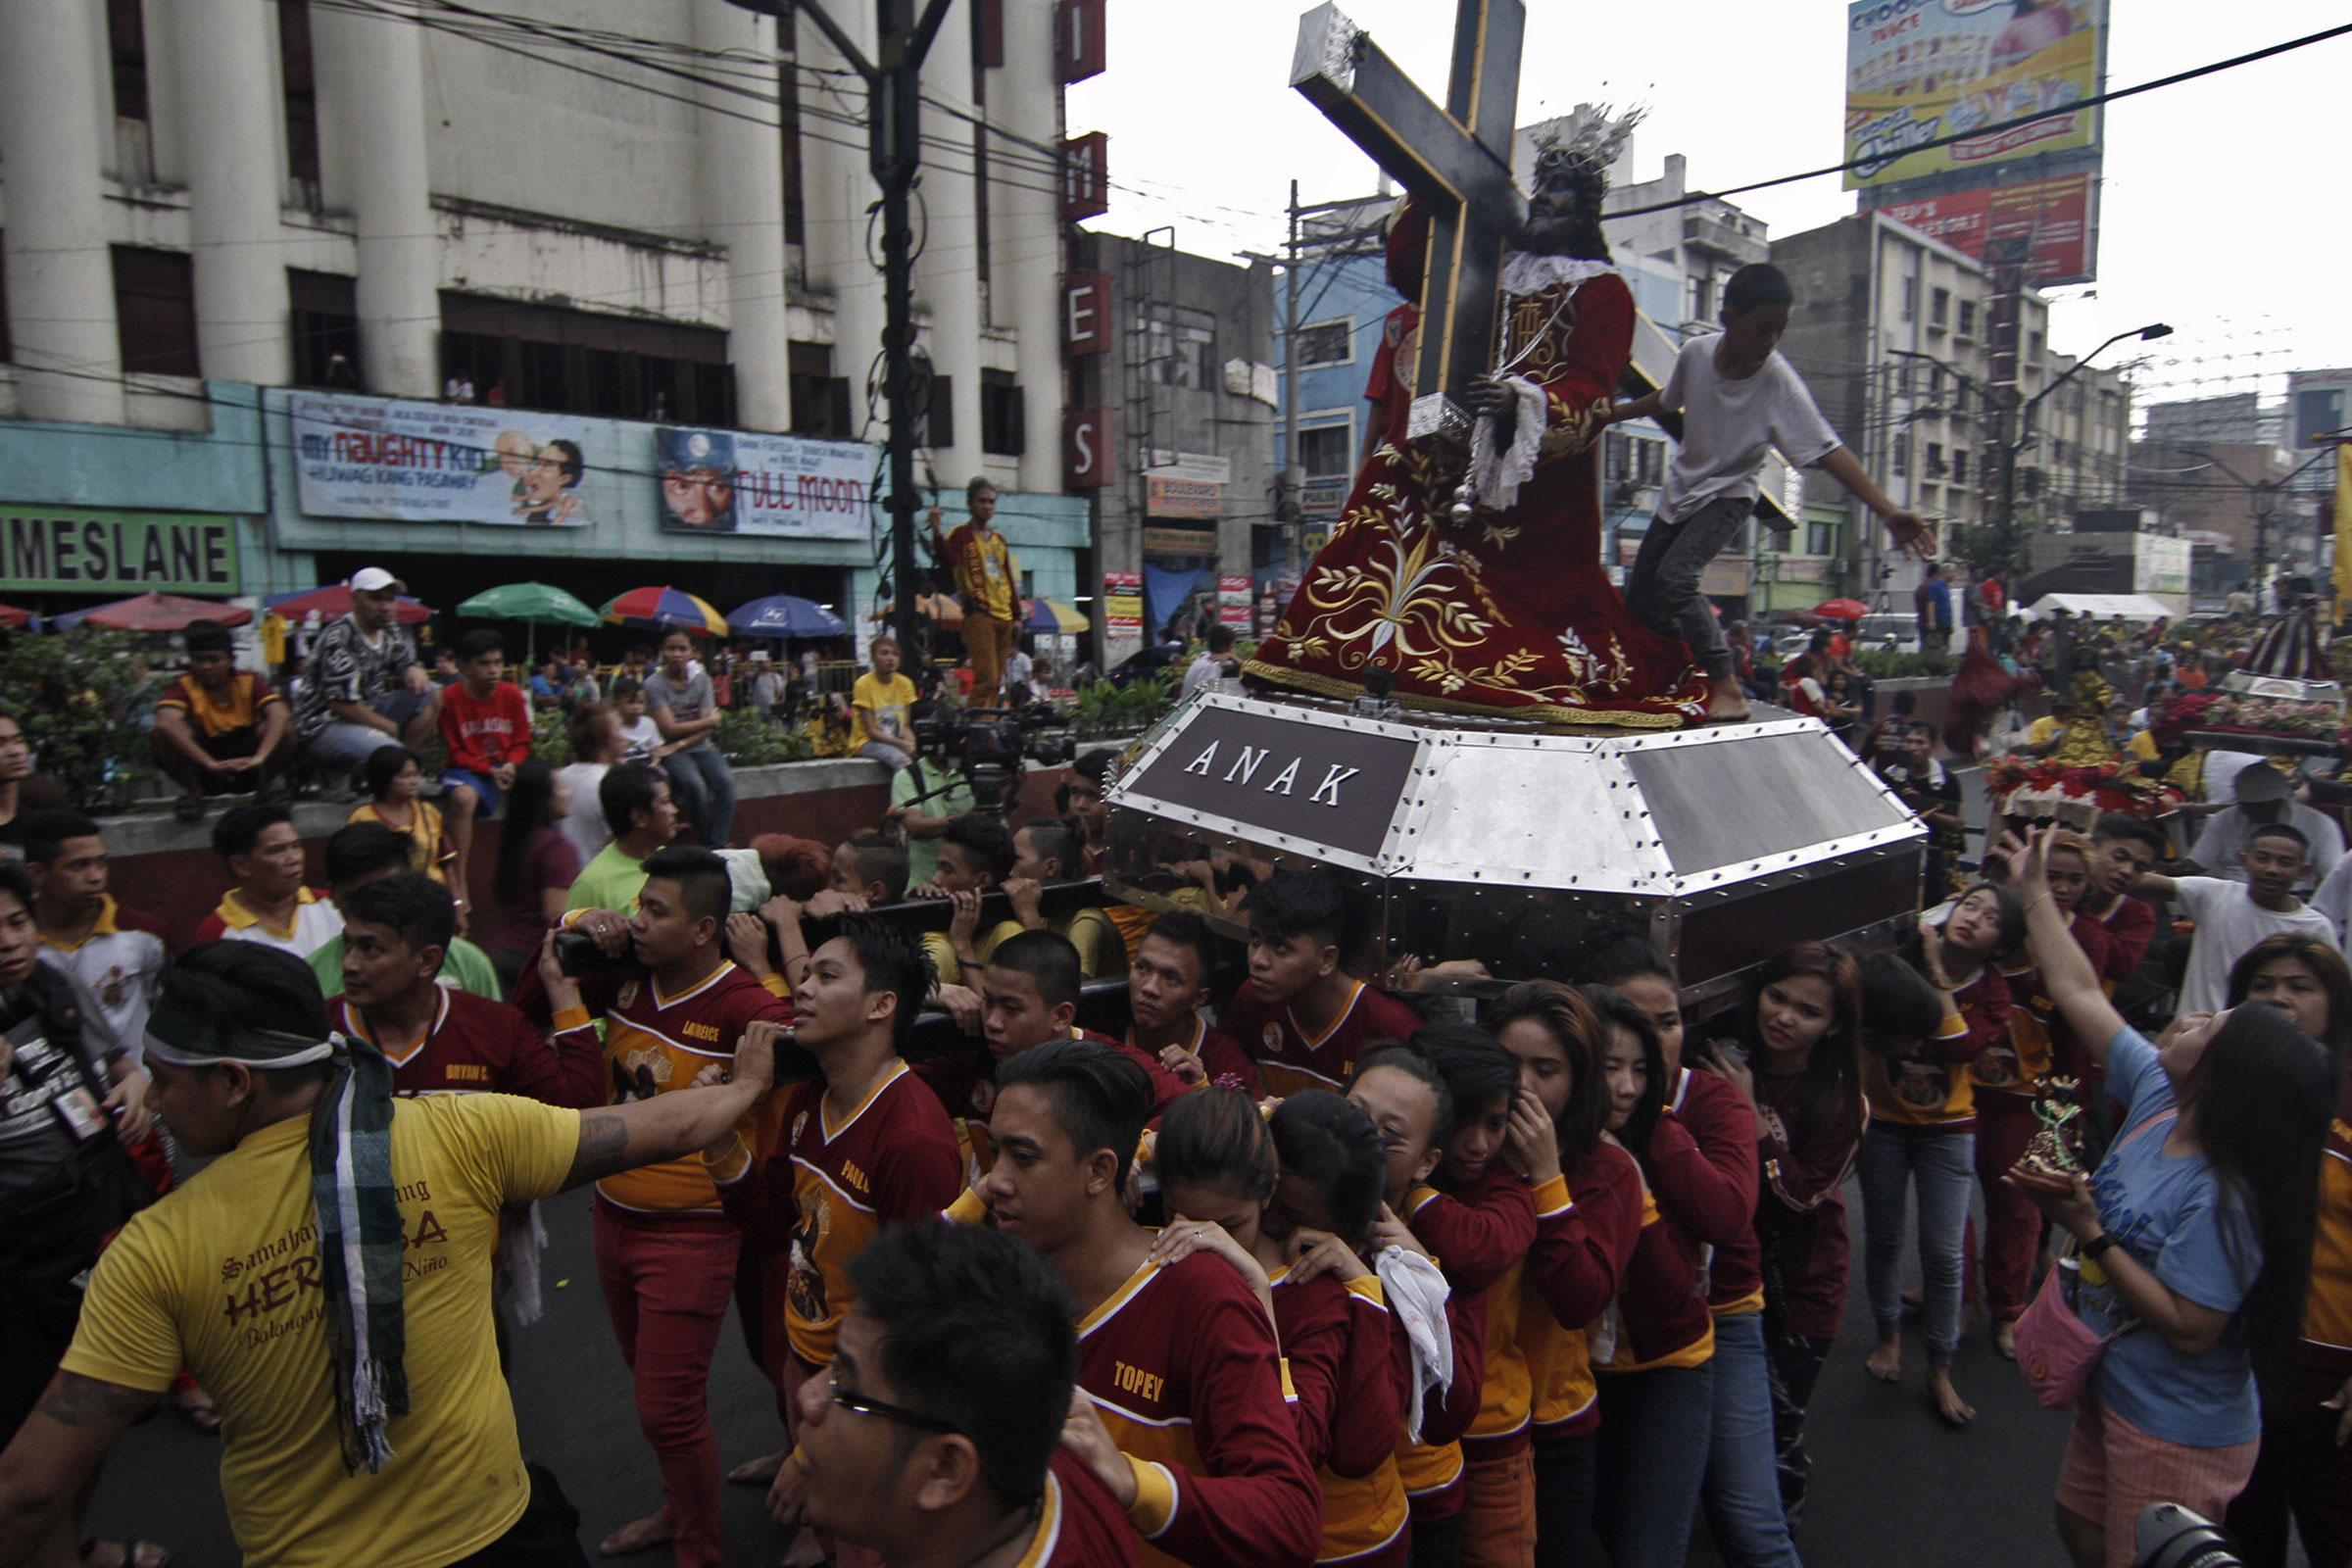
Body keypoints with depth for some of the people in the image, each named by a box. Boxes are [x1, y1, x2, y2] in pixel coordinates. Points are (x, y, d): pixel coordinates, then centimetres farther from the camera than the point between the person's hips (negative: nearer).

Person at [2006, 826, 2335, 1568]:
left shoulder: (2222, 1198, -31)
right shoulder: (2157, 1099, -9)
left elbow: (2190, 1329, -28)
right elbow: (2081, 993, -1)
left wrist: (2090, 1234, -30)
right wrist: (2035, 891, 3)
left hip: (2177, 1434, -8)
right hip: (2112, 1389, 8)